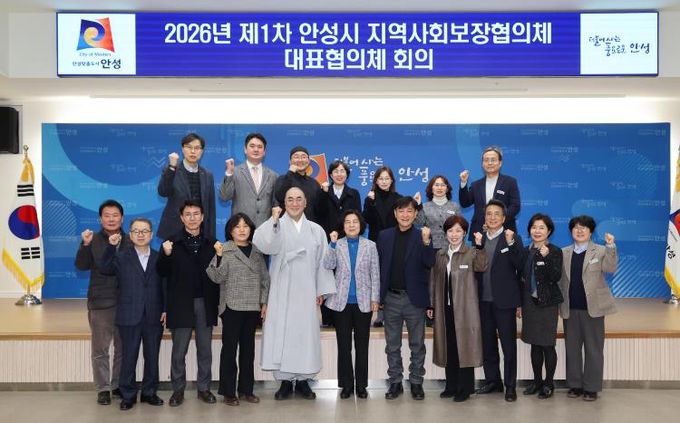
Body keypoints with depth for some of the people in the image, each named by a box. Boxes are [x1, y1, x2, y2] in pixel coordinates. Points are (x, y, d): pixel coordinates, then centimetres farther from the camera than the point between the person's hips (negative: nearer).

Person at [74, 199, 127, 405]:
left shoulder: (129, 242, 3)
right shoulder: (93, 240, 1)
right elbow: (81, 266, -10)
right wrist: (85, 245, -25)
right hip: (100, 303, -1)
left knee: (123, 347, 9)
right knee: (100, 349, 4)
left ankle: (119, 385, 22)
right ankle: (103, 389, 14)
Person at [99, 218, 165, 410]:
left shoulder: (159, 258, 6)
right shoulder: (121, 256, 3)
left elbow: (164, 285, 5)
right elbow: (105, 269, -13)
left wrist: (165, 309, -3)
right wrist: (111, 247, -22)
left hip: (154, 317, 2)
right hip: (129, 317, -1)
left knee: (152, 356, 10)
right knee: (129, 357, 5)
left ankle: (149, 392, 23)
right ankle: (128, 395, 17)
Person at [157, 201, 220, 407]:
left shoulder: (211, 243, 5)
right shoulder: (173, 242, 0)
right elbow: (162, 273, -4)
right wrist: (166, 255, -20)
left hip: (205, 303, 2)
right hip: (181, 303, -2)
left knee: (205, 349, 10)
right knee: (179, 350, 7)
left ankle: (204, 388, 21)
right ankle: (178, 390, 18)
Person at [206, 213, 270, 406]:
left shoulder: (257, 251, 8)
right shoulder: (225, 250, -4)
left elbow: (265, 278, 12)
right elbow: (218, 278, -12)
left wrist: (264, 301, 6)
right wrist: (219, 256, -25)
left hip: (253, 307, 4)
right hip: (232, 306, -4)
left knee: (248, 347, 11)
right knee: (230, 348, 1)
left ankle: (246, 388, 20)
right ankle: (228, 391, 9)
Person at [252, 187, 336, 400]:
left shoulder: (316, 230, 7)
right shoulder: (276, 226, 0)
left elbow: (322, 261, 7)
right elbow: (262, 244, -21)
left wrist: (322, 290, 4)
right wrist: (274, 220, -32)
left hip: (306, 292, 2)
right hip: (282, 292, -2)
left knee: (306, 333, 5)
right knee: (282, 333, 1)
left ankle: (303, 380, 17)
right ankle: (285, 380, 13)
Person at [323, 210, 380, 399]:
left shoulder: (370, 246, 5)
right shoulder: (337, 245, 4)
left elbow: (375, 274, 4)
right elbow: (328, 266, -10)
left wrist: (375, 298, -2)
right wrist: (333, 244, -17)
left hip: (363, 302, 0)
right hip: (342, 302, 0)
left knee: (362, 346, 7)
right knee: (343, 346, 5)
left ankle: (361, 385, 17)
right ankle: (346, 384, 15)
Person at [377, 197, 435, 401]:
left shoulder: (422, 236, -2)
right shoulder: (384, 236, 5)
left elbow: (429, 263, -14)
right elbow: (379, 265, 5)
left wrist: (426, 242, -29)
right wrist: (378, 295, 0)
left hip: (414, 298, -2)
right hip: (391, 298, 2)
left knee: (417, 344, 8)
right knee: (392, 345, 11)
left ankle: (416, 382, 21)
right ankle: (395, 382, 22)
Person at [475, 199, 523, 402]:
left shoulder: (513, 239, -3)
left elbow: (520, 268, -15)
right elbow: (476, 269, 9)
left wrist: (511, 243, -22)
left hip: (504, 301, -4)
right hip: (483, 301, 5)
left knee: (508, 345, 1)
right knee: (488, 344, 13)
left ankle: (510, 386, 10)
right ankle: (492, 381, 25)